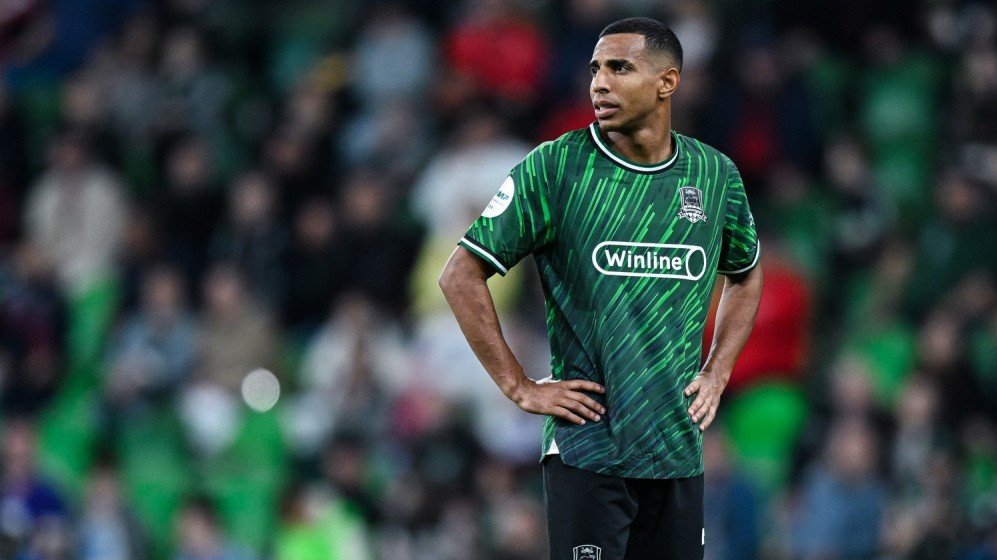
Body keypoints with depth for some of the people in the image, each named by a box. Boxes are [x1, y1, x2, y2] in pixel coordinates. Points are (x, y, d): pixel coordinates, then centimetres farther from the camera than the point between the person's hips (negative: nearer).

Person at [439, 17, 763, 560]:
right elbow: (460, 276, -3)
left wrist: (717, 374, 14)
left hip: (679, 450, 4)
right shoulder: (554, 168, -6)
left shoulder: (715, 175, 6)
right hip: (586, 449, -4)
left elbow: (745, 275, 26)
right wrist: (520, 387, -5)